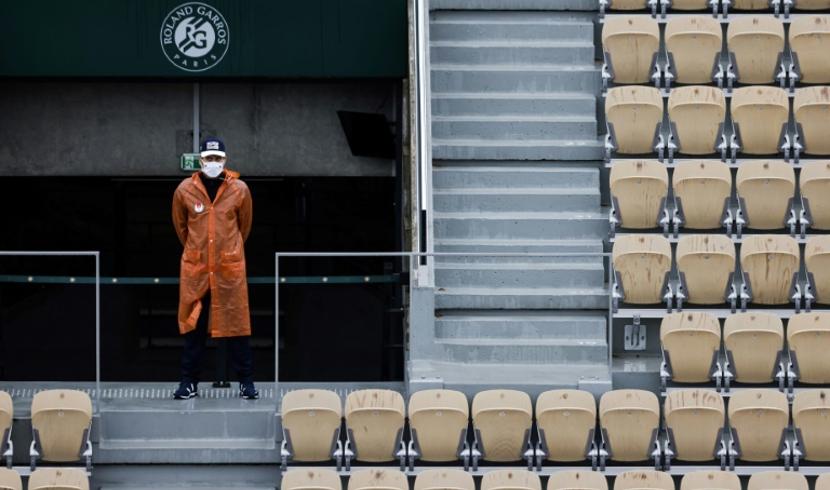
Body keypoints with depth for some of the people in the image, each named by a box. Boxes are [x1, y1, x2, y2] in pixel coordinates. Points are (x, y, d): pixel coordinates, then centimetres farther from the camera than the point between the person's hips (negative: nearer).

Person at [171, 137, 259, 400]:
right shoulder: (185, 190, -1)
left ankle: (246, 382, 7)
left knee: (236, 324, 1)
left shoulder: (239, 190, -2)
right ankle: (189, 383, 9)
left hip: (230, 269, -1)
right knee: (193, 327, 3)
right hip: (195, 269, 1)